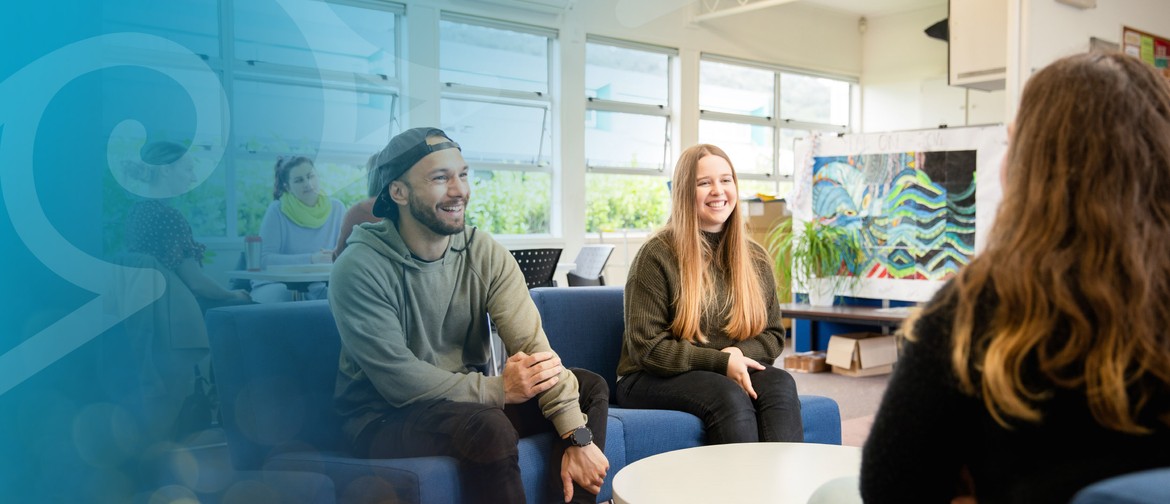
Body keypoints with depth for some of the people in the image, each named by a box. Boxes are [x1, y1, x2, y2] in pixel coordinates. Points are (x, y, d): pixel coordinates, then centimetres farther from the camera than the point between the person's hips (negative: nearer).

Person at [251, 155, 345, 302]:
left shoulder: (336, 208, 3)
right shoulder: (277, 210, -6)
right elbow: (265, 259, -14)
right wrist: (310, 259, -23)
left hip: (318, 287, 3)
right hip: (276, 285, -2)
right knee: (277, 294, -36)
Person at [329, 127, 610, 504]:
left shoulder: (485, 253, -4)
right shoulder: (360, 269, -17)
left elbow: (533, 345, -14)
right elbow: (397, 380, -23)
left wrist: (578, 437, -23)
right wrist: (498, 388, -30)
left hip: (471, 399, 6)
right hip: (385, 418, -5)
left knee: (591, 387, -7)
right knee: (488, 426, -34)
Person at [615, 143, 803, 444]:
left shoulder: (755, 258, 11)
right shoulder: (657, 255, -6)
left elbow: (773, 335, 13)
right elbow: (647, 347, -10)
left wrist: (739, 354, -11)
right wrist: (721, 361, -18)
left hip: (732, 374, 5)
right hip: (653, 380, -4)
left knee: (780, 383, -27)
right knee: (730, 396, -34)